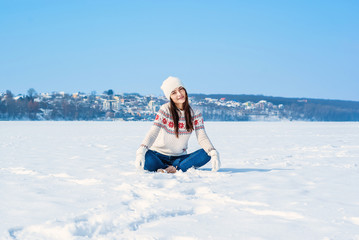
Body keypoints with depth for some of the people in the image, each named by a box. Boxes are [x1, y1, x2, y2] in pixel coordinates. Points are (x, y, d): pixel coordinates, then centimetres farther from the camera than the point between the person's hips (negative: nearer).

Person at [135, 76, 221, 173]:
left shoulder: (195, 112, 0)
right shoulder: (165, 110, -9)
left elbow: (202, 137, -8)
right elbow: (153, 132, -20)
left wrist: (214, 153, -29)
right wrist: (141, 151, -39)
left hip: (180, 157, 3)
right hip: (159, 156, -2)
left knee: (206, 154, -23)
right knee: (146, 156, -36)